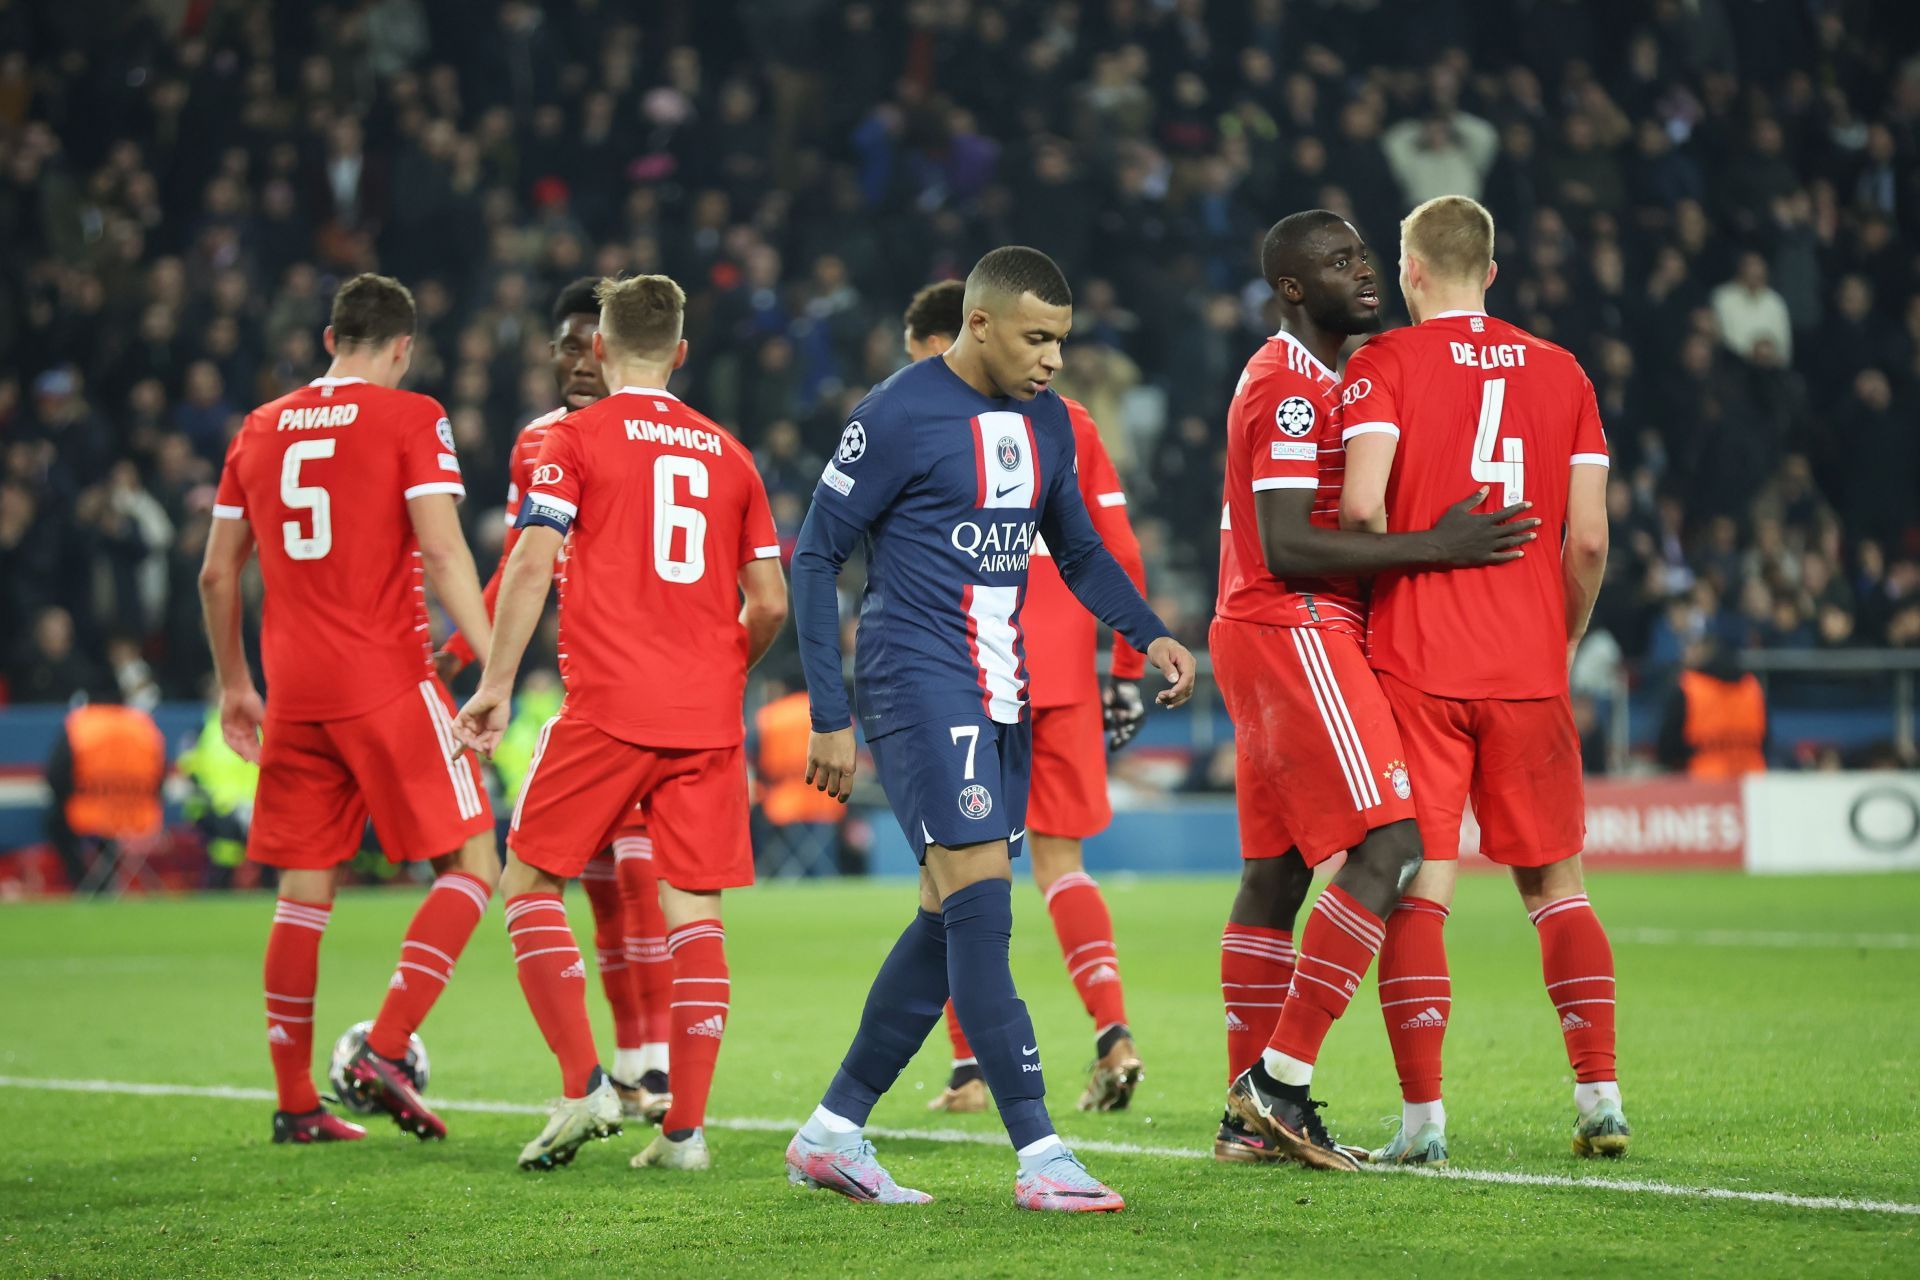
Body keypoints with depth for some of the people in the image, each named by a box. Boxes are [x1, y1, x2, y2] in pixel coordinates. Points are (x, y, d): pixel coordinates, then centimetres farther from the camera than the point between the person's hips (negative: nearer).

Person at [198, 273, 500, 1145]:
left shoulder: (261, 429, 14)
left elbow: (217, 573, 17)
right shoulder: (410, 419, -2)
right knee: (470, 867, 1)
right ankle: (385, 1050, -13)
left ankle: (295, 1103, 10)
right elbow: (443, 551, -14)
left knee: (304, 892, 10)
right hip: (389, 681, -6)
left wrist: (233, 684, 28)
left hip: (293, 693, 6)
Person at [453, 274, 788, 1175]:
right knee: (694, 907, 4)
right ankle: (685, 1125, -1)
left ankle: (584, 1084, -7)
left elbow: (532, 564, -9)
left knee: (530, 882, 7)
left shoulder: (577, 437, 2)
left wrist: (496, 684, -7)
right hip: (708, 715, 4)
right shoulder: (727, 453, 14)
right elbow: (770, 603, 12)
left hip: (607, 705, -4)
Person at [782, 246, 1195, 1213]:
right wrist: (829, 718, -11)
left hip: (999, 693, 8)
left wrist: (1149, 635, 5)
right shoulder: (898, 416, -10)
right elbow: (816, 556, -7)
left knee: (953, 917, 8)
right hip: (918, 685, -8)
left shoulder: (1047, 423, 12)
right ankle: (1039, 1157, -20)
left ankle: (832, 1133, 18)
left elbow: (1079, 551, 24)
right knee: (981, 902, -16)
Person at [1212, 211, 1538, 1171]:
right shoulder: (1293, 386, -14)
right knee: (1388, 847, -14)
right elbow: (1286, 547, -21)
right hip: (1294, 633, -11)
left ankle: (1248, 1117, 11)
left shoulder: (1300, 380, 20)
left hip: (1260, 639, 11)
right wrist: (1434, 546, -22)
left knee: (1273, 873, 9)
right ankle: (1281, 1082, -15)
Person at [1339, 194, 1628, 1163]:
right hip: (1529, 669, 3)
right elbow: (1588, 539, 3)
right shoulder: (1560, 372, 8)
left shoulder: (1386, 364, -3)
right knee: (1555, 884, 12)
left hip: (1415, 666, -3)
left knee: (1417, 890, -2)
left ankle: (1423, 1117, -7)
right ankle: (1600, 1097, 8)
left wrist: (1396, 575, 2)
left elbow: (1360, 504, -17)